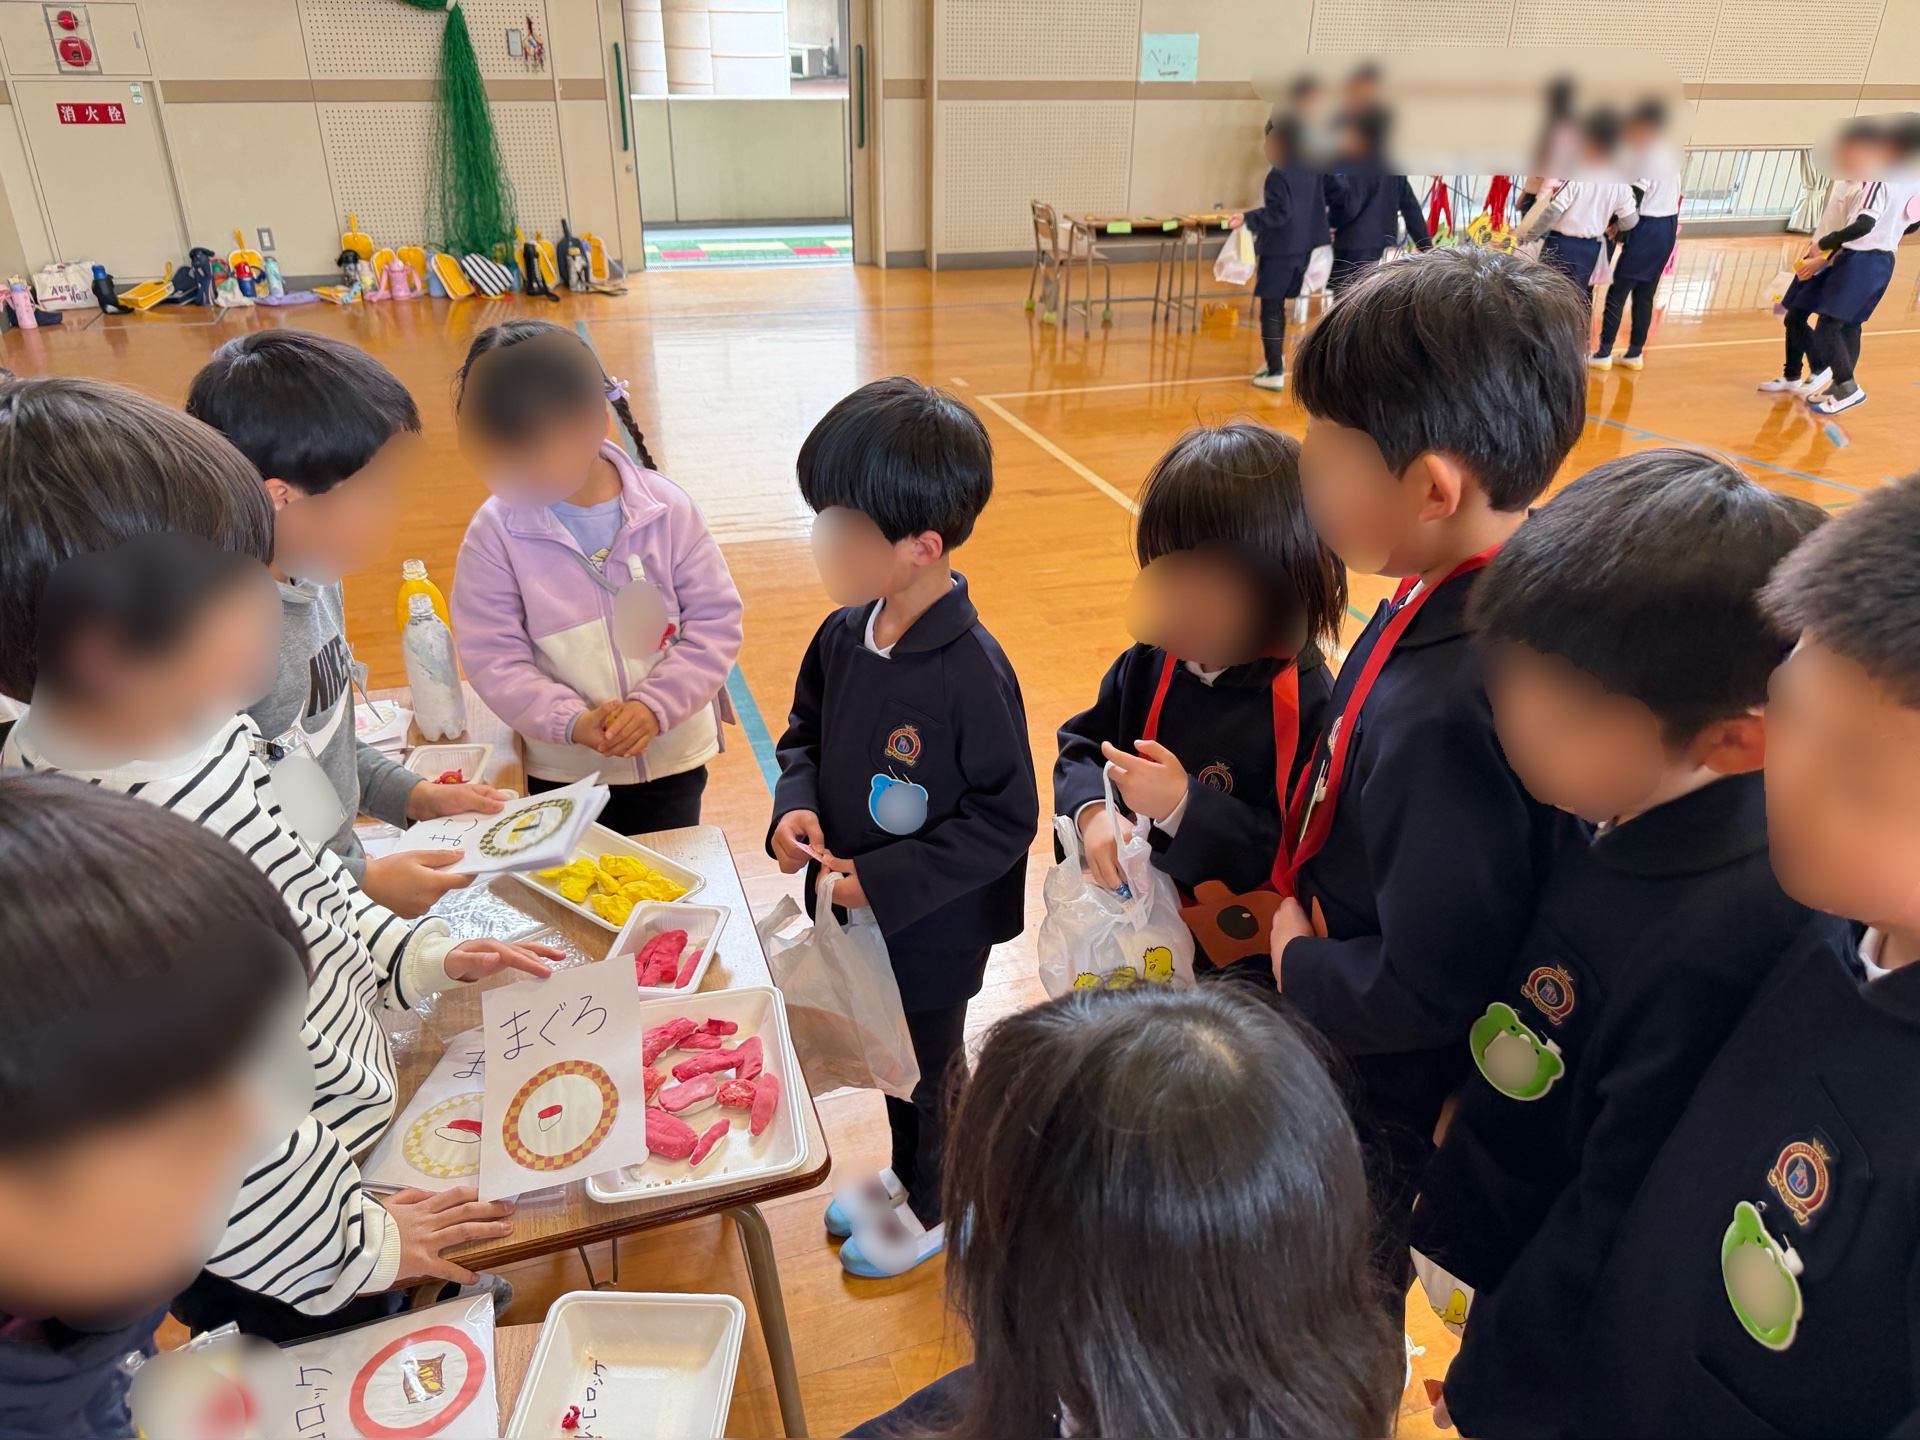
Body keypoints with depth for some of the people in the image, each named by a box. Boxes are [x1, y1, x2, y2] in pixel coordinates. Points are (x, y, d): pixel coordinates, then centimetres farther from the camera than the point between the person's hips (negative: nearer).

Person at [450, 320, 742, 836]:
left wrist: (654, 705, -20)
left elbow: (716, 619, -9)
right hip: (563, 774, 0)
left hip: (671, 757, 0)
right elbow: (493, 658, -10)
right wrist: (571, 721, -24)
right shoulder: (495, 532, -10)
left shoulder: (666, 508, -10)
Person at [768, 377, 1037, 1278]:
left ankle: (934, 1209, 46)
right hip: (857, 913, 7)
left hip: (933, 932, -6)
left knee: (929, 1068, 19)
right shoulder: (843, 634, -8)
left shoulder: (972, 673, -29)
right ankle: (907, 1176, 55)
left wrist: (883, 880, -24)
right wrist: (796, 806, -11)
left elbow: (1005, 820, -22)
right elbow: (805, 732, 8)